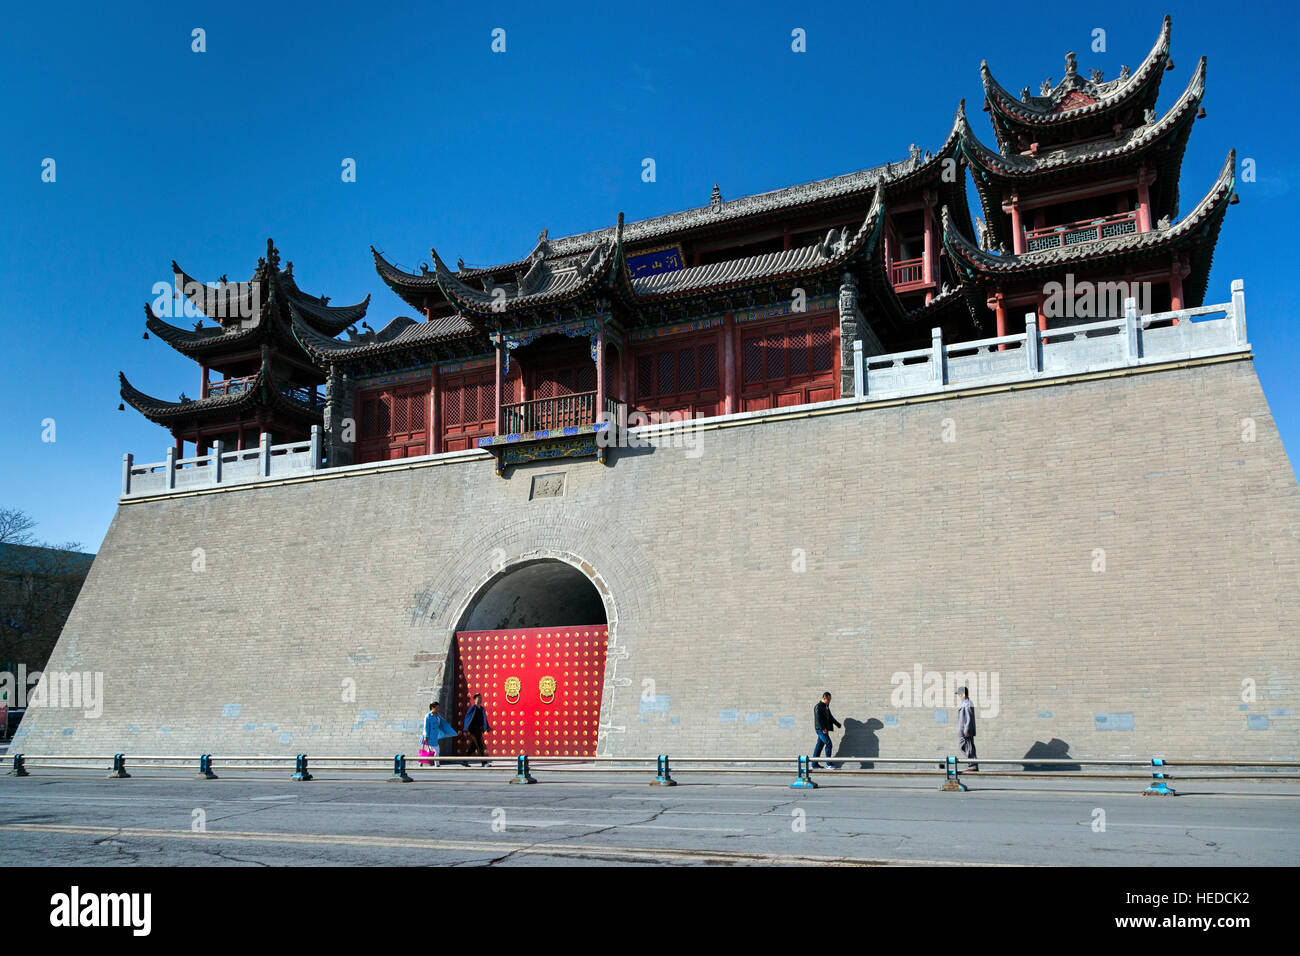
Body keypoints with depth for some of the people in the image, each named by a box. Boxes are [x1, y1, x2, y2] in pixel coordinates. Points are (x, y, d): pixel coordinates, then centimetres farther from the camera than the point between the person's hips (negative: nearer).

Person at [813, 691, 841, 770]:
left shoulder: (826, 707, 18)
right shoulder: (818, 707, -12)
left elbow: (830, 717, 27)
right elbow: (818, 718, -18)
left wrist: (837, 724, 22)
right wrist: (823, 728, -21)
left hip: (824, 729, 9)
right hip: (821, 729, -9)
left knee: (819, 746, 10)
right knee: (828, 744, -12)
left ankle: (814, 764, 14)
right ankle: (828, 764, -9)